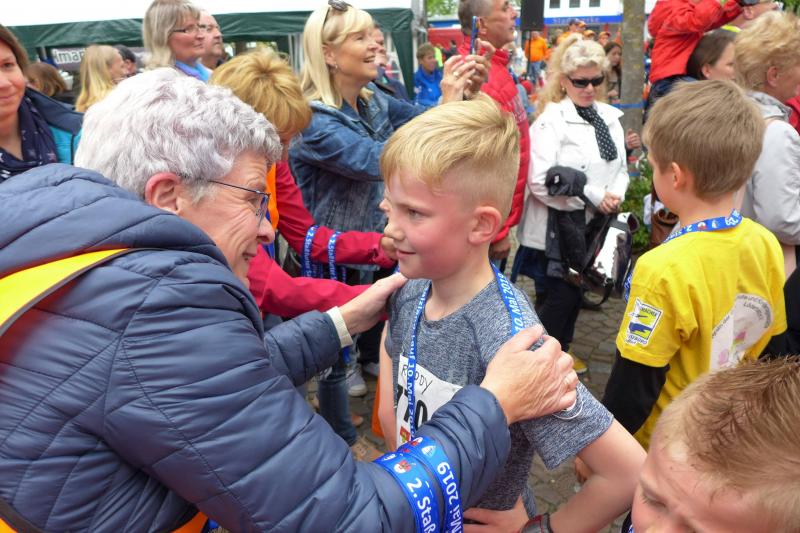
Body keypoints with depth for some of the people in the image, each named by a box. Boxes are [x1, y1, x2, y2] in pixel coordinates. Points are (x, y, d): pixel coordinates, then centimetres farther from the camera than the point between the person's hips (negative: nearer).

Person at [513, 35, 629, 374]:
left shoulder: (610, 117, 8)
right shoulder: (551, 119, -12)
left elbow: (620, 168, 11)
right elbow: (540, 180, -22)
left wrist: (615, 195, -11)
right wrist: (593, 197, -18)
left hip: (594, 223, 7)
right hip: (557, 224, -7)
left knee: (576, 290, 19)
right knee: (558, 295, -2)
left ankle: (561, 349, 37)